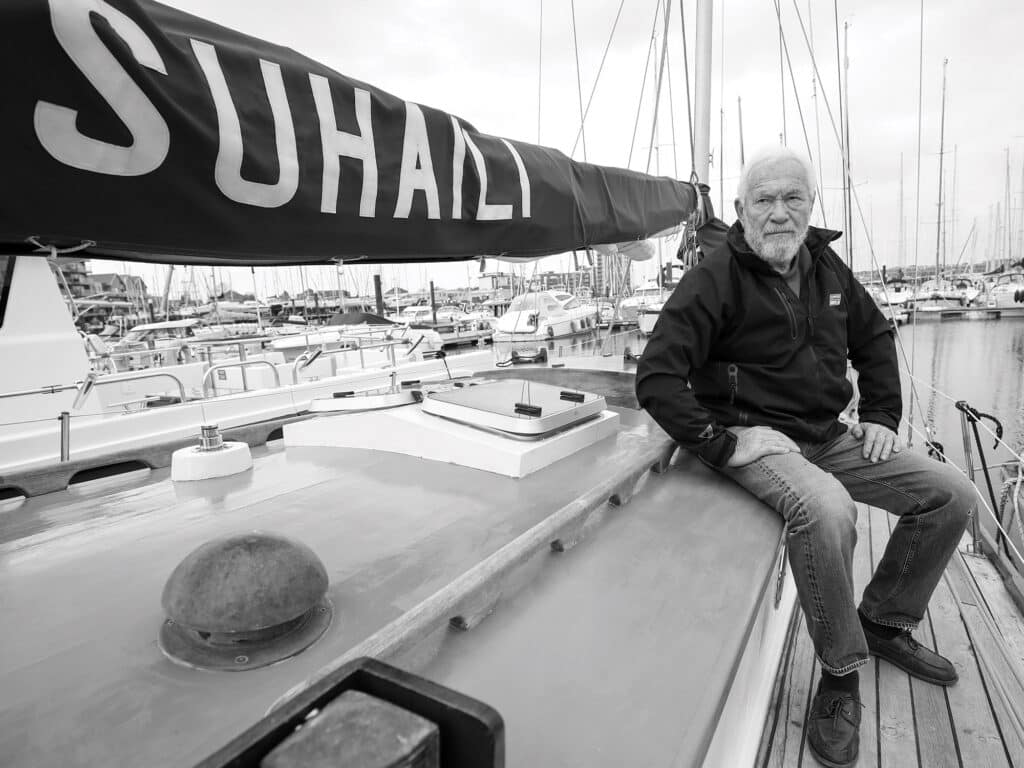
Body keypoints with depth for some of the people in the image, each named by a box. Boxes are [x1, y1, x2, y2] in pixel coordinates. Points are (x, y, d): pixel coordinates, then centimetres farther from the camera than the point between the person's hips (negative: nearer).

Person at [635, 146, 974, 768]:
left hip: (830, 437, 8)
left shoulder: (827, 266, 9)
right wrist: (721, 445, -22)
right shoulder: (715, 278, -13)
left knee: (952, 496, 4)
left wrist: (882, 414, 13)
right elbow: (657, 377, -20)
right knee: (827, 510, -35)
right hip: (755, 439, -7)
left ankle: (884, 622, 22)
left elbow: (875, 337, 24)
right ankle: (842, 673, -9)